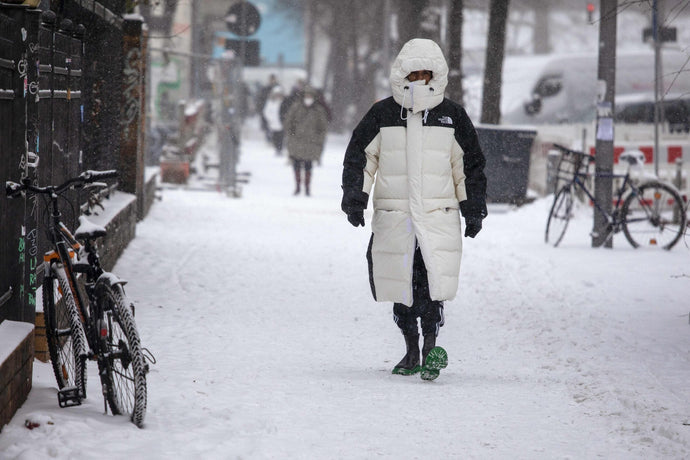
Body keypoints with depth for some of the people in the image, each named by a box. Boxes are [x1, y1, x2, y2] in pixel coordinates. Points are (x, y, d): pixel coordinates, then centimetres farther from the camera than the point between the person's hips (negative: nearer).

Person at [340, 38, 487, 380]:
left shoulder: (452, 116, 7)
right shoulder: (382, 115, 5)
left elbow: (470, 167, 14)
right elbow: (359, 158, 10)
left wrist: (473, 210, 12)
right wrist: (355, 199, 0)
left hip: (438, 217, -1)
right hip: (393, 217, 1)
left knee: (433, 285, -16)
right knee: (401, 287, 6)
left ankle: (431, 347, -10)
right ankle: (411, 351, 18)